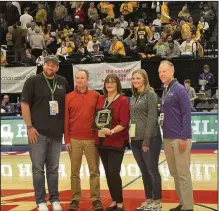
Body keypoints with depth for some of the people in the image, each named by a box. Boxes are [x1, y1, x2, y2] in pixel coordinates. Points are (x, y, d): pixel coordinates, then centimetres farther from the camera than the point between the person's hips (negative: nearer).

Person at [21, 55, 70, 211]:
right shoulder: (33, 81, -4)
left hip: (56, 133, 4)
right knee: (38, 168, 2)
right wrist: (29, 127, -12)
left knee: (53, 168, 12)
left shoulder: (63, 82, 8)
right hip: (38, 132, -3)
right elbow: (25, 104, -6)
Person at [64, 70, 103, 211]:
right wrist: (67, 140, -2)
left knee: (94, 170, 3)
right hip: (74, 140, 0)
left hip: (91, 139, 0)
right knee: (75, 171, 6)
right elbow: (65, 119, 2)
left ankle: (96, 198, 10)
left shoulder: (95, 96, 3)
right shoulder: (69, 97, 2)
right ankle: (75, 198, 14)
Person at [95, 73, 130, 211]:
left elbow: (124, 122, -14)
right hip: (101, 141, 5)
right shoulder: (100, 99, 9)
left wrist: (112, 131, -26)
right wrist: (98, 128, 0)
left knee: (114, 172, -9)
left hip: (117, 142, -5)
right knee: (108, 173, 9)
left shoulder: (123, 100, -7)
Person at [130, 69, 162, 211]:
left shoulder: (150, 94, -7)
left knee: (152, 171, -1)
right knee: (144, 171, 12)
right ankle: (148, 199, 20)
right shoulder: (133, 97, 14)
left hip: (150, 139, -7)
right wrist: (131, 136, 8)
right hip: (136, 139, 7)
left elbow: (152, 118, -14)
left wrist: (147, 139, -18)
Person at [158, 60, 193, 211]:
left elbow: (187, 114, -13)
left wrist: (184, 138, -18)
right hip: (168, 138, 8)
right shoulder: (164, 90, 12)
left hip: (180, 138, -8)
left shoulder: (179, 89, -9)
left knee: (183, 173, -3)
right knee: (174, 173, 12)